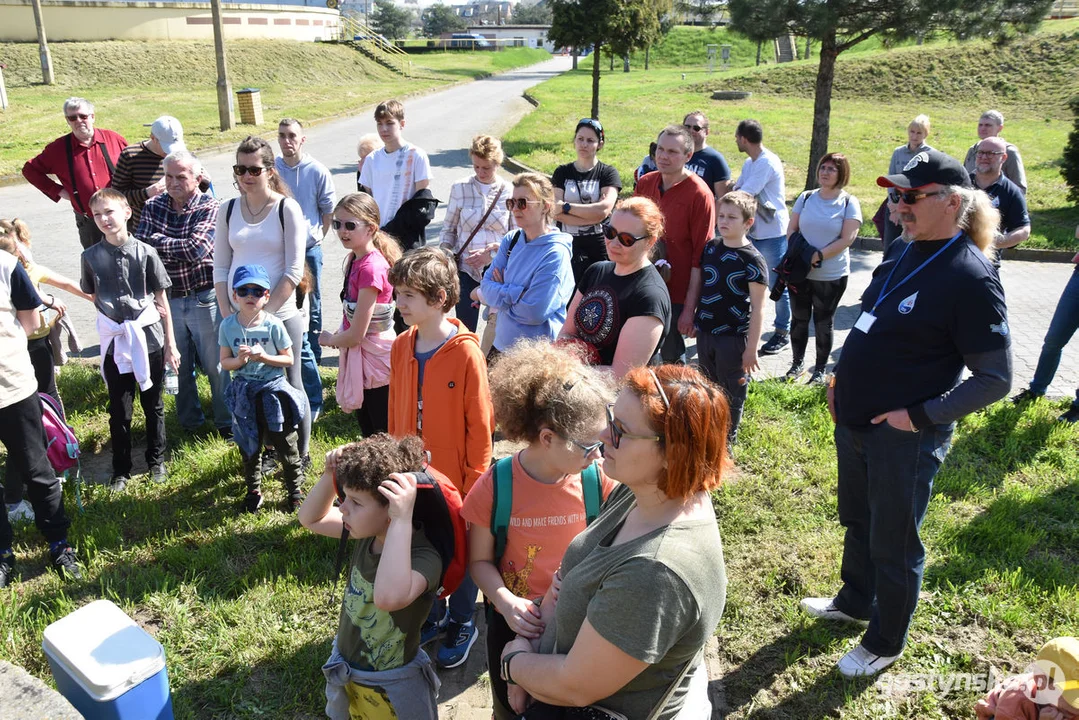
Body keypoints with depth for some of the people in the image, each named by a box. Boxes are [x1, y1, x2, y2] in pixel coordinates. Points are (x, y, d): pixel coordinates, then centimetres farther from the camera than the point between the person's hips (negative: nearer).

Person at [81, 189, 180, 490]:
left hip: (150, 340, -1)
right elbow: (94, 297, 11)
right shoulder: (91, 256, -2)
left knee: (153, 405, 13)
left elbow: (161, 301, -1)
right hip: (115, 343, 1)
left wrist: (171, 345, 0)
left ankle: (156, 460, 31)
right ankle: (121, 469, 25)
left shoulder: (145, 252, -6)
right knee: (119, 411, 9)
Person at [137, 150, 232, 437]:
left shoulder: (209, 207, -9)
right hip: (167, 298, 4)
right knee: (178, 365, 15)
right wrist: (178, 248, -18)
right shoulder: (153, 207, 5)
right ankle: (189, 422, 32)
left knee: (215, 364, 6)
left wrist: (159, 241, -11)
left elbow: (197, 248, -21)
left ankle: (226, 422, 22)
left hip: (203, 298, -4)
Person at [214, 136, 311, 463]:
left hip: (281, 316, -4)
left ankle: (300, 454, 23)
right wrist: (227, 315, -2)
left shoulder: (287, 209, -6)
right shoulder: (228, 210, 7)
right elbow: (220, 268, 9)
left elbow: (294, 271, -10)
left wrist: (264, 312, -14)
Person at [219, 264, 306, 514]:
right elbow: (224, 362, 1)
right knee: (248, 446, 15)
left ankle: (295, 489, 23)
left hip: (273, 390, -2)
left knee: (285, 444, 5)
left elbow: (288, 359, -6)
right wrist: (240, 359, -20)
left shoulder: (273, 325, -11)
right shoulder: (228, 325, -4)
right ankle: (253, 491, 33)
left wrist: (263, 357, -21)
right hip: (244, 394, 3)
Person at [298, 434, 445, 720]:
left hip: (392, 689, -6)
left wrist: (402, 521, -54)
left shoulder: (424, 557, -34)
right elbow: (311, 519, 4)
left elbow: (389, 598, -55)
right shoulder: (368, 533, -12)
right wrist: (331, 475, -14)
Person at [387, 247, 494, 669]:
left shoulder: (466, 353, -19)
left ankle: (461, 626, 36)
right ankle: (432, 617, 43)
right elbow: (396, 412, 9)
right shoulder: (401, 347, -1)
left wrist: (474, 483, -11)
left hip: (455, 477, -5)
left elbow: (480, 424, -14)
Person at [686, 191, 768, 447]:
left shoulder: (752, 260, -14)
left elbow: (758, 308, -14)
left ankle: (726, 441, 25)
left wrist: (751, 348, -14)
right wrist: (693, 318, 14)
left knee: (732, 392, 8)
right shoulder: (710, 248, 2)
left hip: (734, 338, -5)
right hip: (705, 332, 5)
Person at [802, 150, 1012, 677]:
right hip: (854, 421, 8)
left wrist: (922, 417, -22)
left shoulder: (970, 277, -21)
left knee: (893, 544, 11)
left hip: (905, 438, -8)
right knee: (858, 521, 26)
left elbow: (995, 377, -19)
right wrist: (842, 375, 8)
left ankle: (884, 644, 33)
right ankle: (855, 600, 50)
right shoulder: (902, 253, 3)